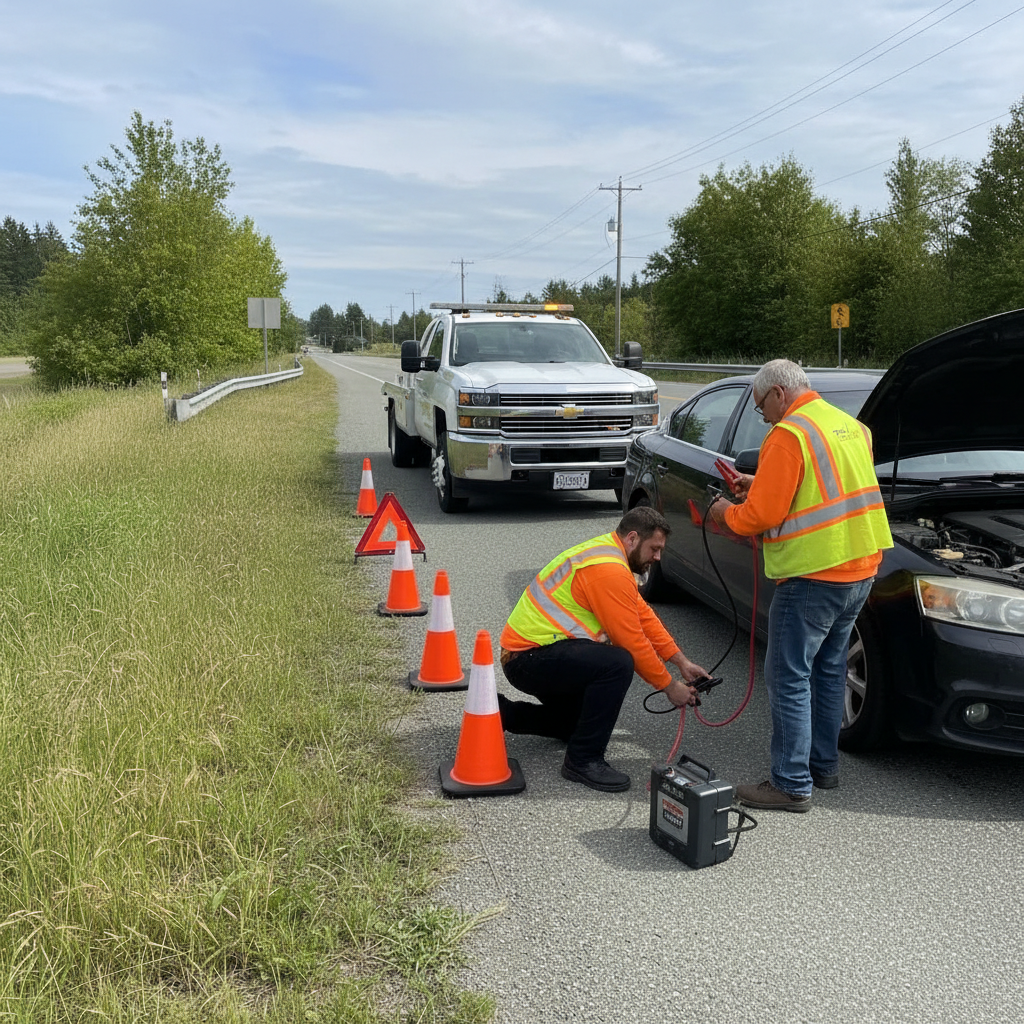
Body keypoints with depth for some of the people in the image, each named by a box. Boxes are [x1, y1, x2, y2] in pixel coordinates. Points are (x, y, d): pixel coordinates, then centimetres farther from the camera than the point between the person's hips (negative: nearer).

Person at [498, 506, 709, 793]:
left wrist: (682, 662, 11)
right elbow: (632, 641, -19)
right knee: (617, 664, -30)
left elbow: (644, 616, 13)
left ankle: (503, 714, 28)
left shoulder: (608, 552, 11)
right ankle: (584, 760, -18)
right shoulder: (608, 570, -21)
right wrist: (669, 686, -8)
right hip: (529, 658, -11)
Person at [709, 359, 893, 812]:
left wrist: (726, 513, 3)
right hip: (861, 569, 9)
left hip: (812, 575, -9)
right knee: (829, 669, 20)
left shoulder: (788, 435, -14)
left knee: (789, 677, -1)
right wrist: (760, 485, 21)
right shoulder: (850, 425, 14)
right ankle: (823, 765, 31)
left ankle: (791, 784, 4)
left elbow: (761, 516, -17)